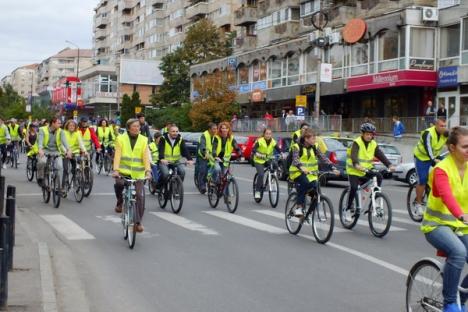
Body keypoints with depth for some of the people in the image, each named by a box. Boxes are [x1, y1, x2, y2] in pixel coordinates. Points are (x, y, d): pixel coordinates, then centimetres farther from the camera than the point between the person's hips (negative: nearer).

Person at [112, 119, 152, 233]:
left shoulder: (143, 140, 5)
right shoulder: (121, 139, 1)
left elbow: (146, 157, -3)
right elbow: (117, 155, -7)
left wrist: (148, 170, -17)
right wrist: (115, 170, -21)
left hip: (138, 173, 1)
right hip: (123, 171, -1)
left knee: (140, 197, -7)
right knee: (119, 184, -31)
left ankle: (138, 222, 7)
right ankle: (120, 202, 3)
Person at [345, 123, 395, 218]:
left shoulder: (373, 144, 3)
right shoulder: (357, 143, -12)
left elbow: (381, 156, -8)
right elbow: (354, 155, -28)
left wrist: (390, 165, -25)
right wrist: (357, 165, -49)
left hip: (366, 171, 5)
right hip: (354, 171, -5)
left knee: (379, 177, -18)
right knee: (354, 188, -24)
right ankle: (349, 207, -4)